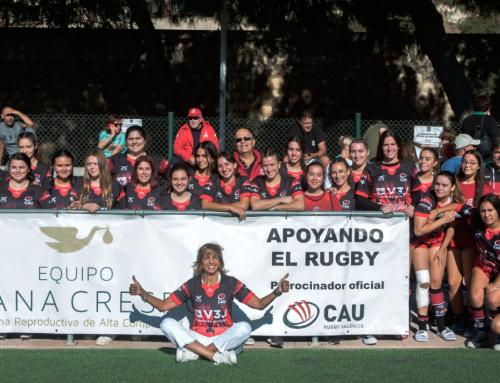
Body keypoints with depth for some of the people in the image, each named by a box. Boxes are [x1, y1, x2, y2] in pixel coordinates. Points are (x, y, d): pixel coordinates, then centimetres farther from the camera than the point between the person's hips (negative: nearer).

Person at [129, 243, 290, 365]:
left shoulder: (231, 283, -2)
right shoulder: (192, 285, 2)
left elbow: (259, 304, -3)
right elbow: (163, 305, 5)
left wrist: (277, 292, -19)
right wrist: (142, 293, -8)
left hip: (224, 339, -1)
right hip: (197, 338, 1)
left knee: (244, 327, -30)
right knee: (167, 323, -21)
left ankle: (192, 353, -26)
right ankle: (218, 356, -29)